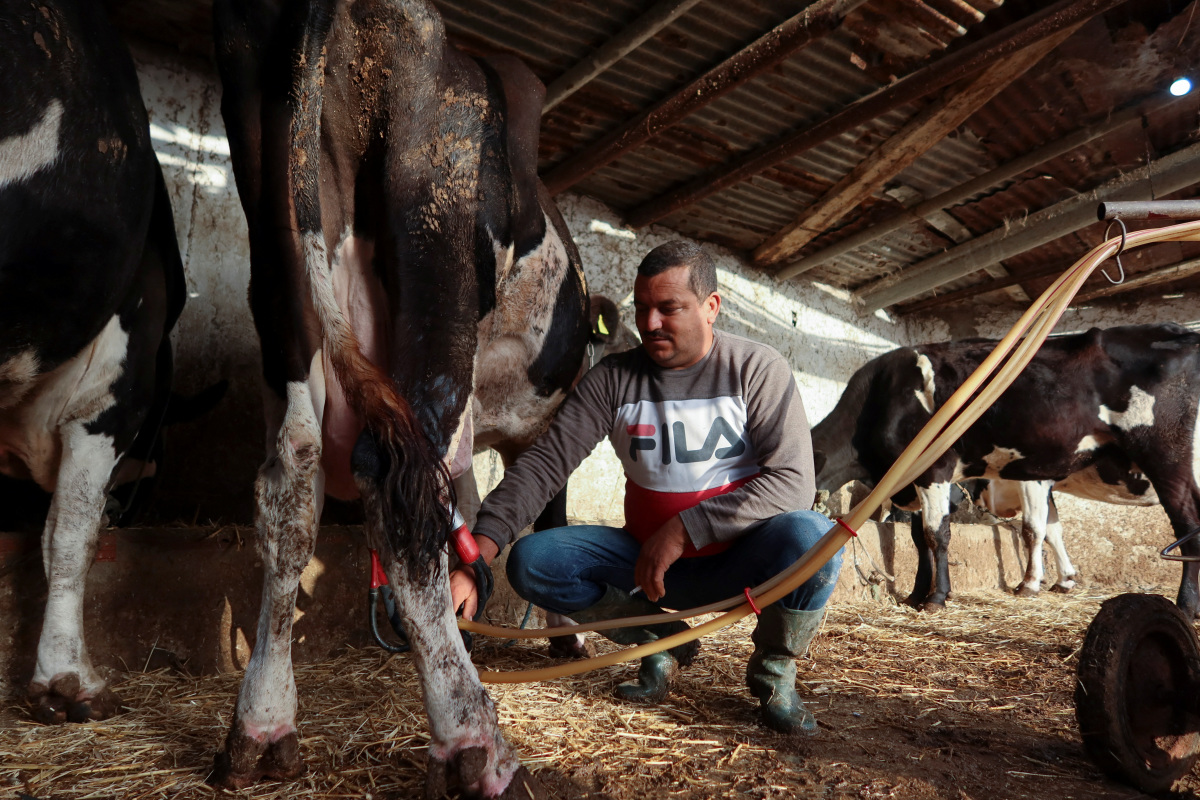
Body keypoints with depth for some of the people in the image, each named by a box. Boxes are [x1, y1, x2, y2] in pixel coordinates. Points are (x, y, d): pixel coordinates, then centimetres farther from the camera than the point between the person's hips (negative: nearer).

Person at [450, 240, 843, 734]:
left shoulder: (756, 369, -10)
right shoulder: (613, 379, -5)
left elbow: (793, 480, -19)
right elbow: (545, 464, -12)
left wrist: (683, 530, -26)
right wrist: (477, 556, -26)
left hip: (739, 561, -2)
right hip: (650, 560, 3)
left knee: (811, 536, -33)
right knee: (532, 560, -16)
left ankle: (774, 672, -3)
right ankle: (663, 641, 5)